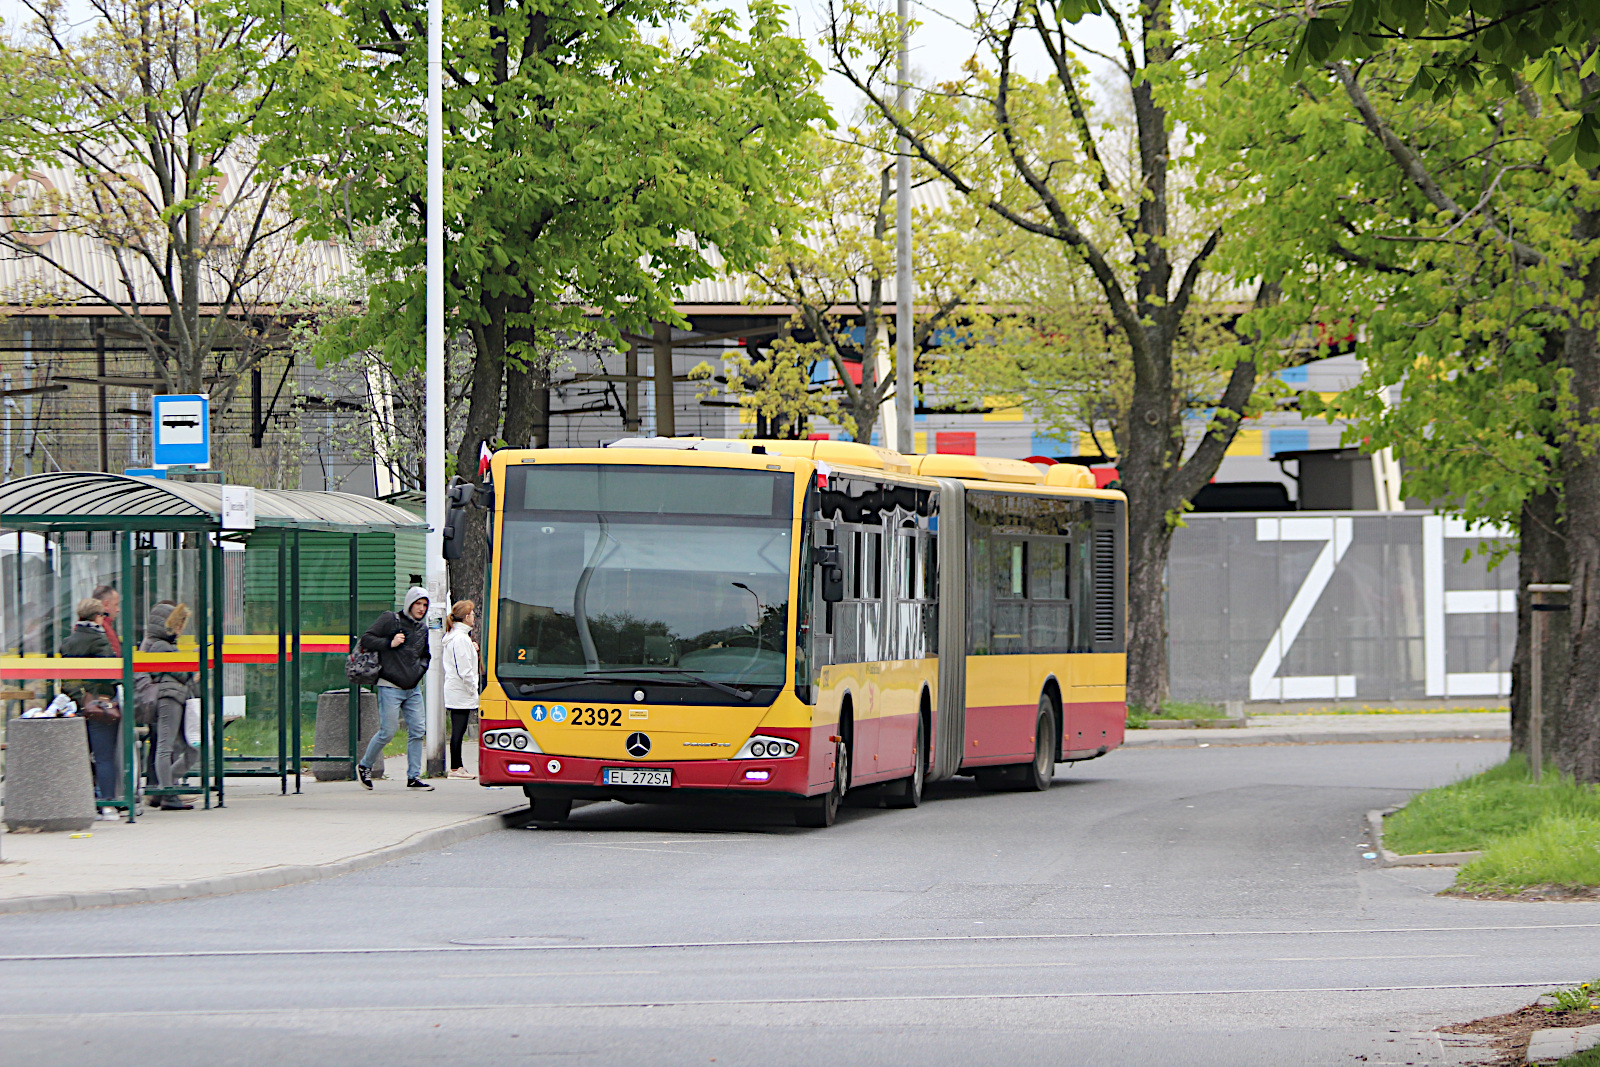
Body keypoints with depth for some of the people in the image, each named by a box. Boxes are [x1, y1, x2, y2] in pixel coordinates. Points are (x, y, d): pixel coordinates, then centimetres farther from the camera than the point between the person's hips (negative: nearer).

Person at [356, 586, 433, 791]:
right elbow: (366, 640, -5)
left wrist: (420, 669, 8)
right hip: (390, 687, -6)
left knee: (417, 731, 0)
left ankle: (414, 777, 5)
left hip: (413, 689, 6)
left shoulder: (422, 628, 15)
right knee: (387, 732, -6)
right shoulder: (390, 620, -4)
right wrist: (389, 643, -16)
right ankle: (364, 766, 15)